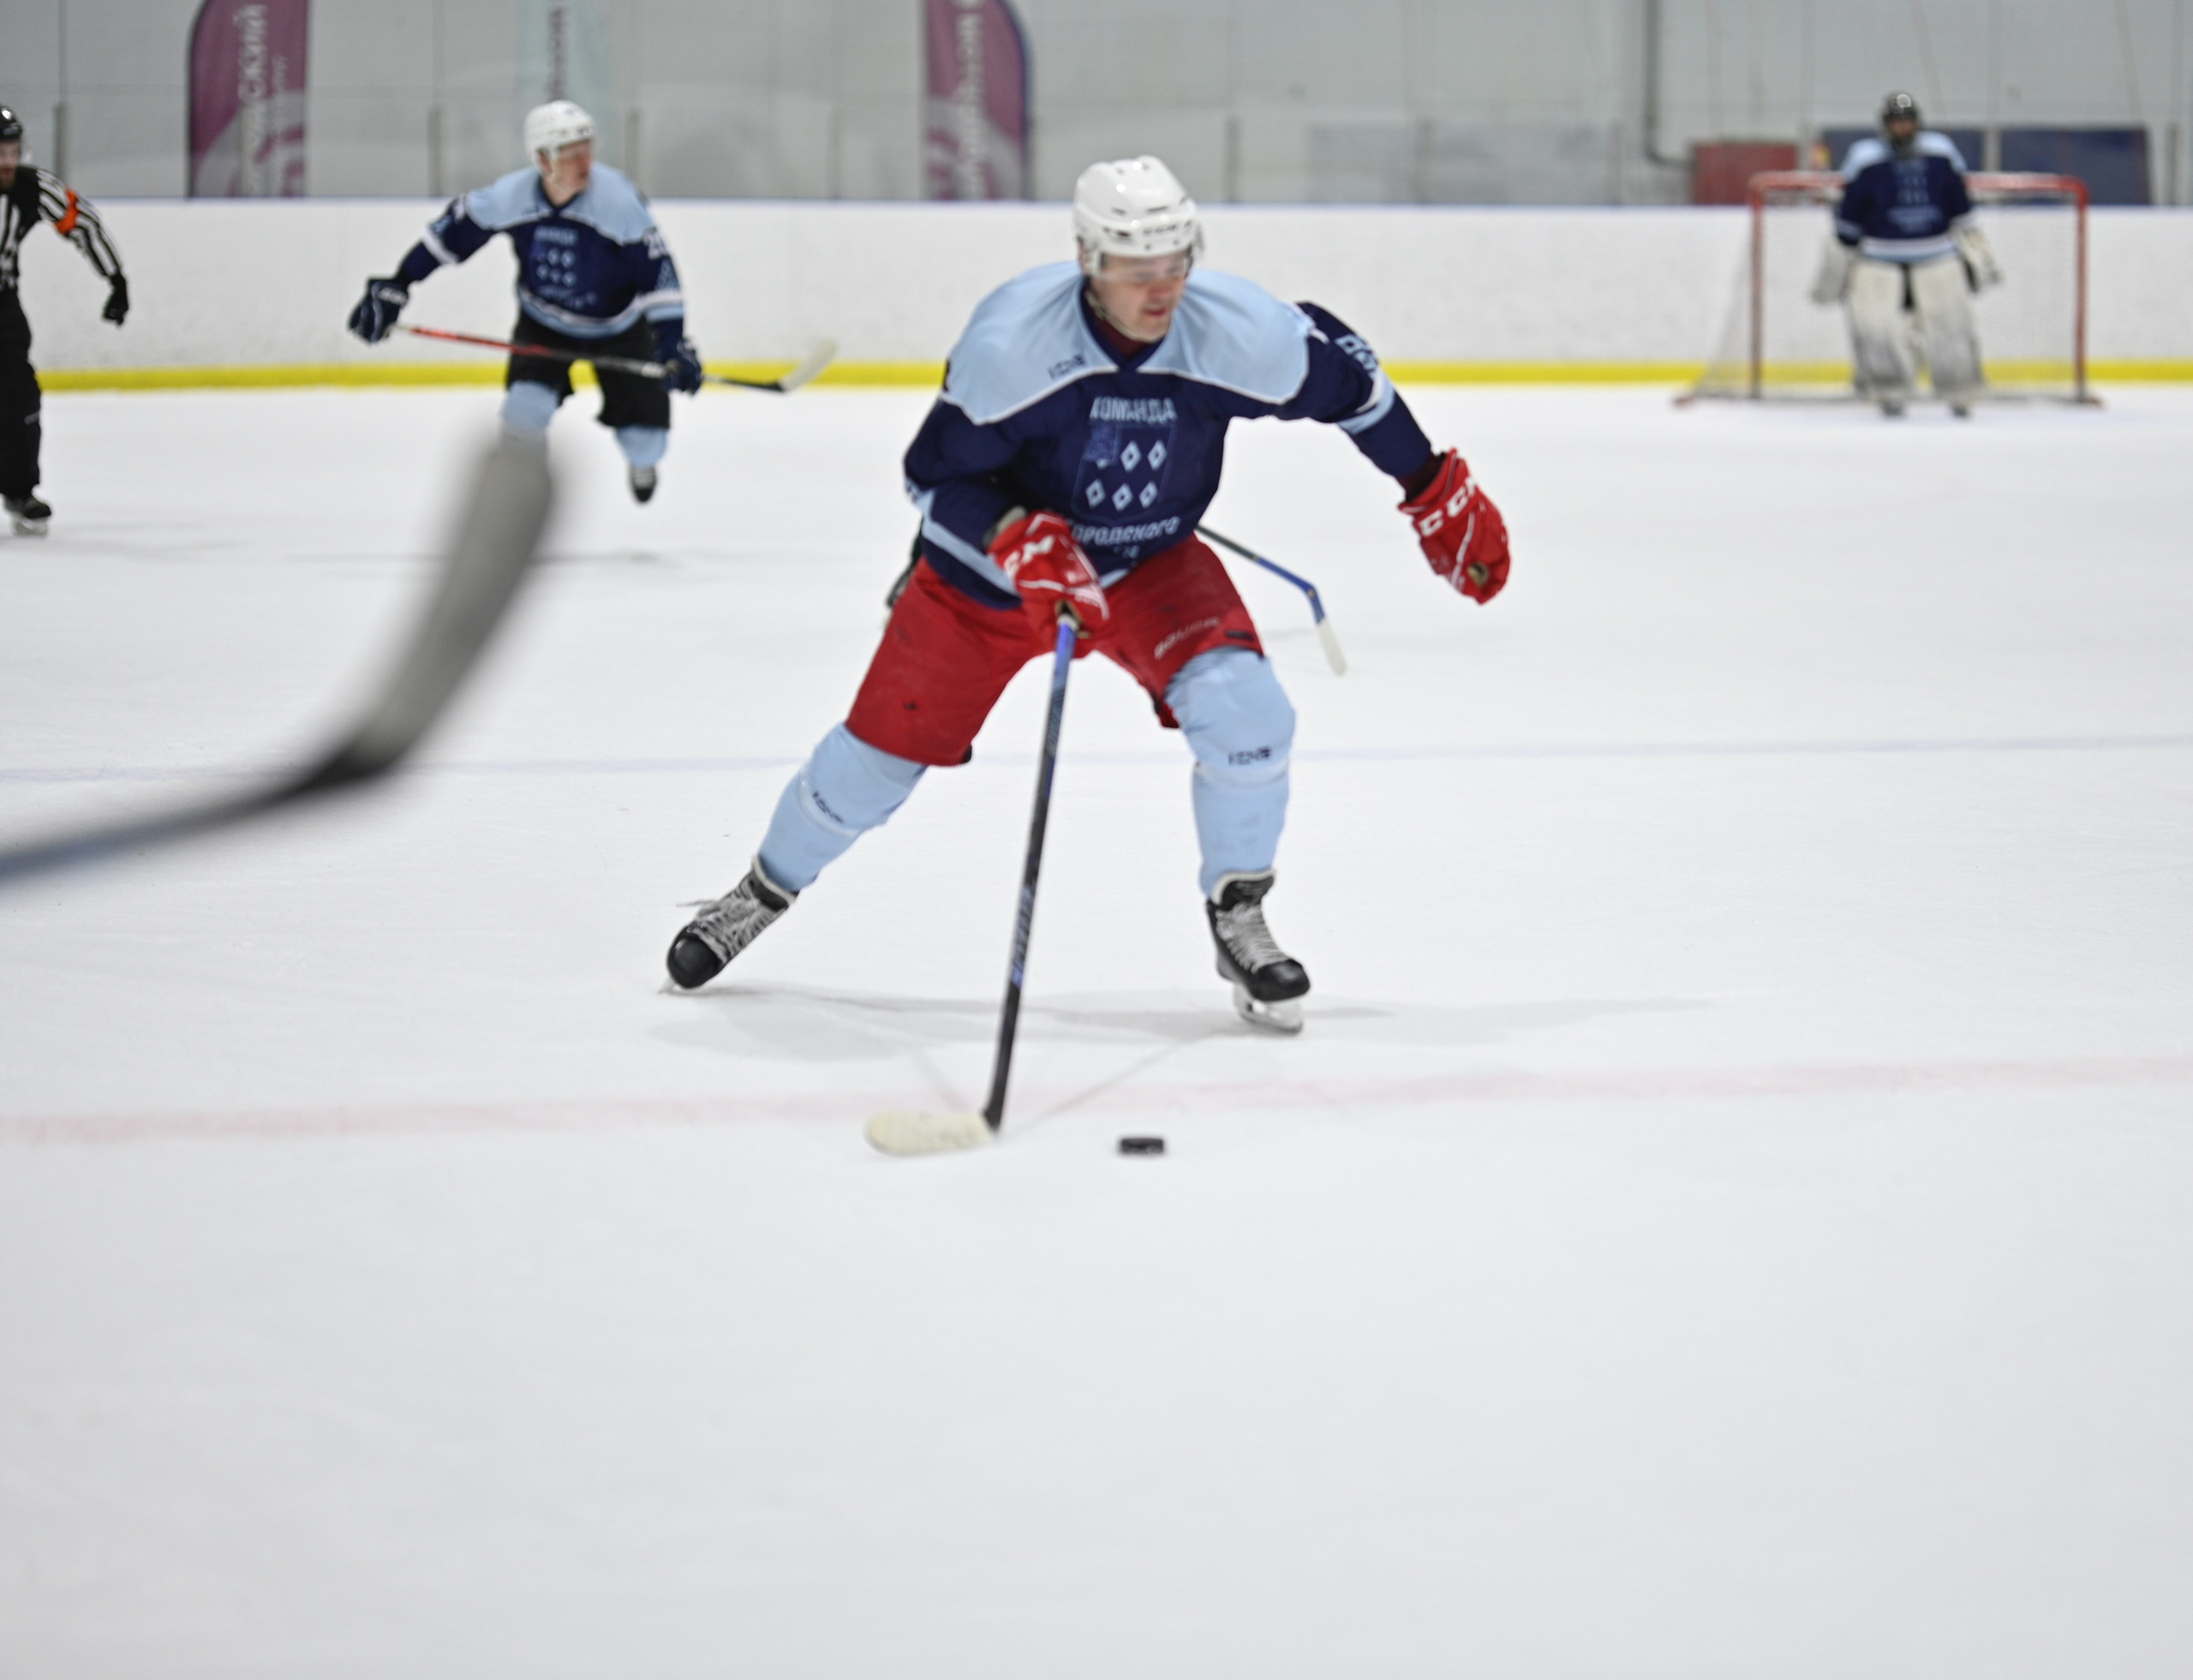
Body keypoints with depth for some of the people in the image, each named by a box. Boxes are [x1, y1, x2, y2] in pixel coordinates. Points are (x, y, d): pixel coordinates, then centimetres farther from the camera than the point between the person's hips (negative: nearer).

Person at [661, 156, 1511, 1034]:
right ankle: (766, 890, 35)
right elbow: (934, 475, -21)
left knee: (1243, 705, -24)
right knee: (876, 756, 5)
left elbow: (1344, 375, -5)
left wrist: (1437, 492, 1)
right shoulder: (1013, 338, -31)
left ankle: (1237, 920, -3)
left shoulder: (1238, 331, -25)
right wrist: (1016, 538, -39)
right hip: (991, 569, -1)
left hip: (1148, 564, 1)